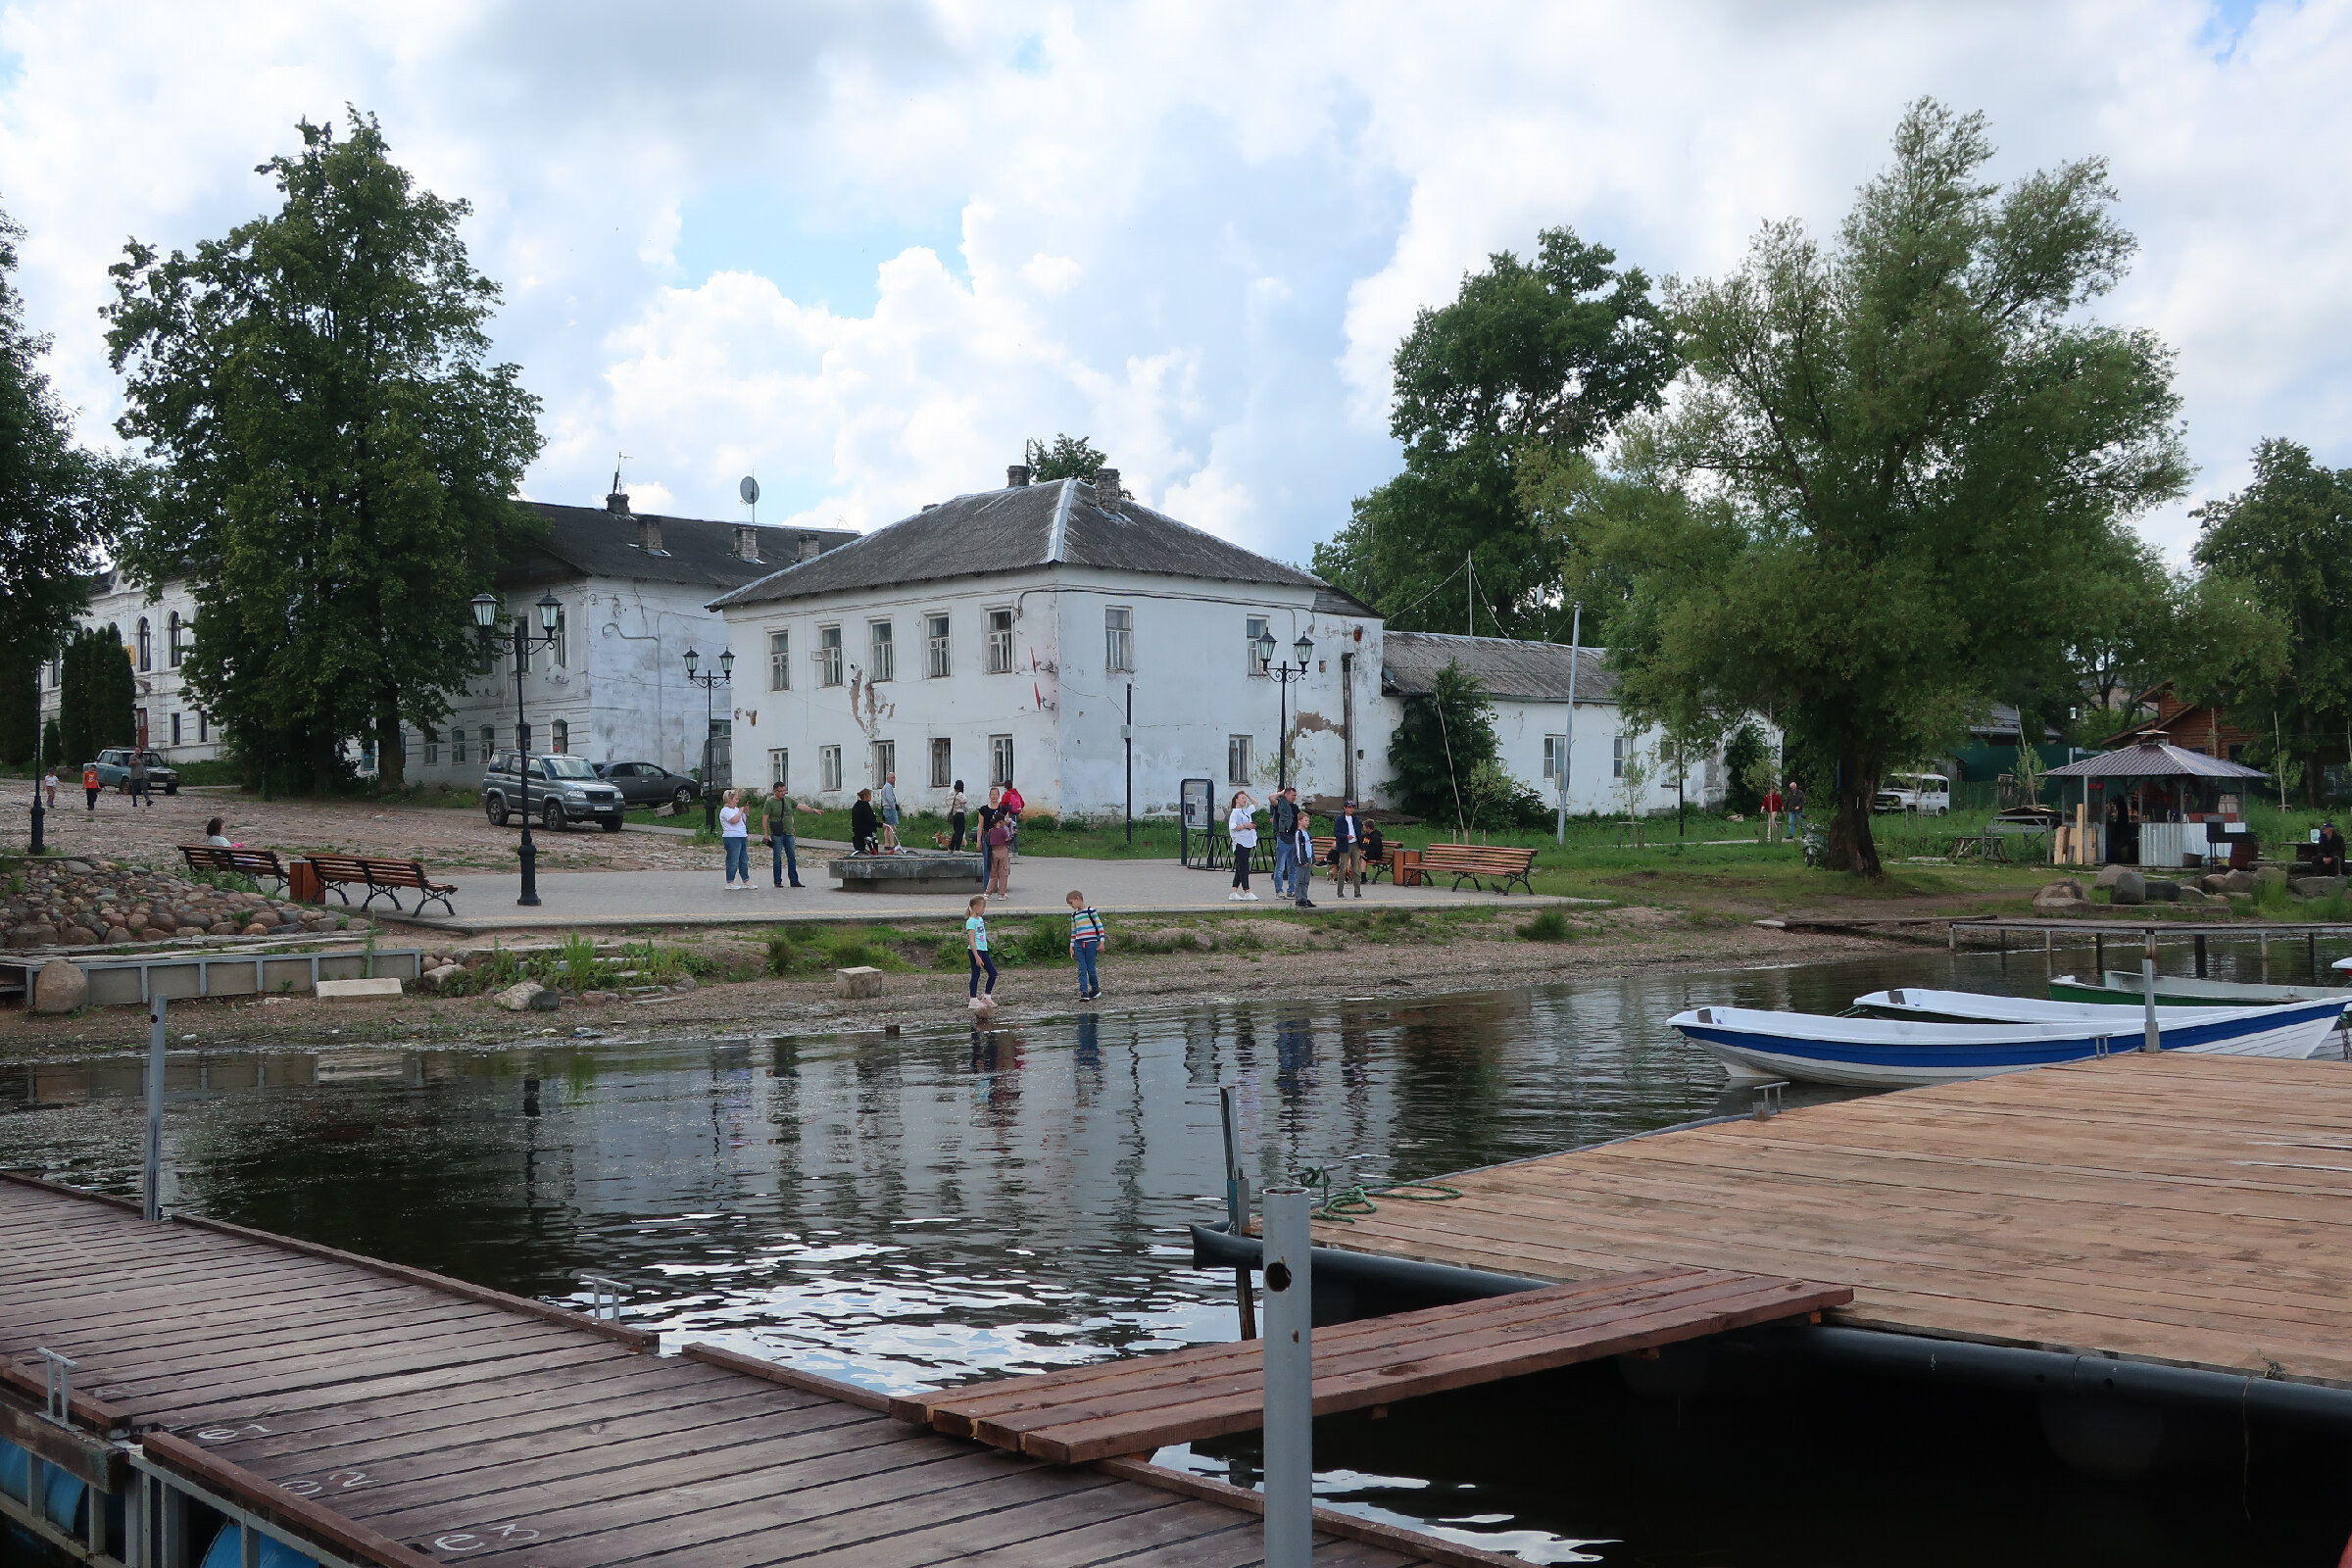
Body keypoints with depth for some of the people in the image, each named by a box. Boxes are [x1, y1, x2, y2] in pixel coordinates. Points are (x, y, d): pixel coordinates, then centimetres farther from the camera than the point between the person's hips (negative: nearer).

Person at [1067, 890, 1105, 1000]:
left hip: (1091, 943, -5)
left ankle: (1095, 989, 18)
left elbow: (1099, 926, -4)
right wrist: (1071, 947, 19)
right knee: (1081, 970, -5)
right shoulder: (1074, 915, 15)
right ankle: (1084, 993, -10)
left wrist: (1101, 942, -7)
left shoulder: (1090, 910, -4)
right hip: (1078, 944, 5)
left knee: (1090, 968, -2)